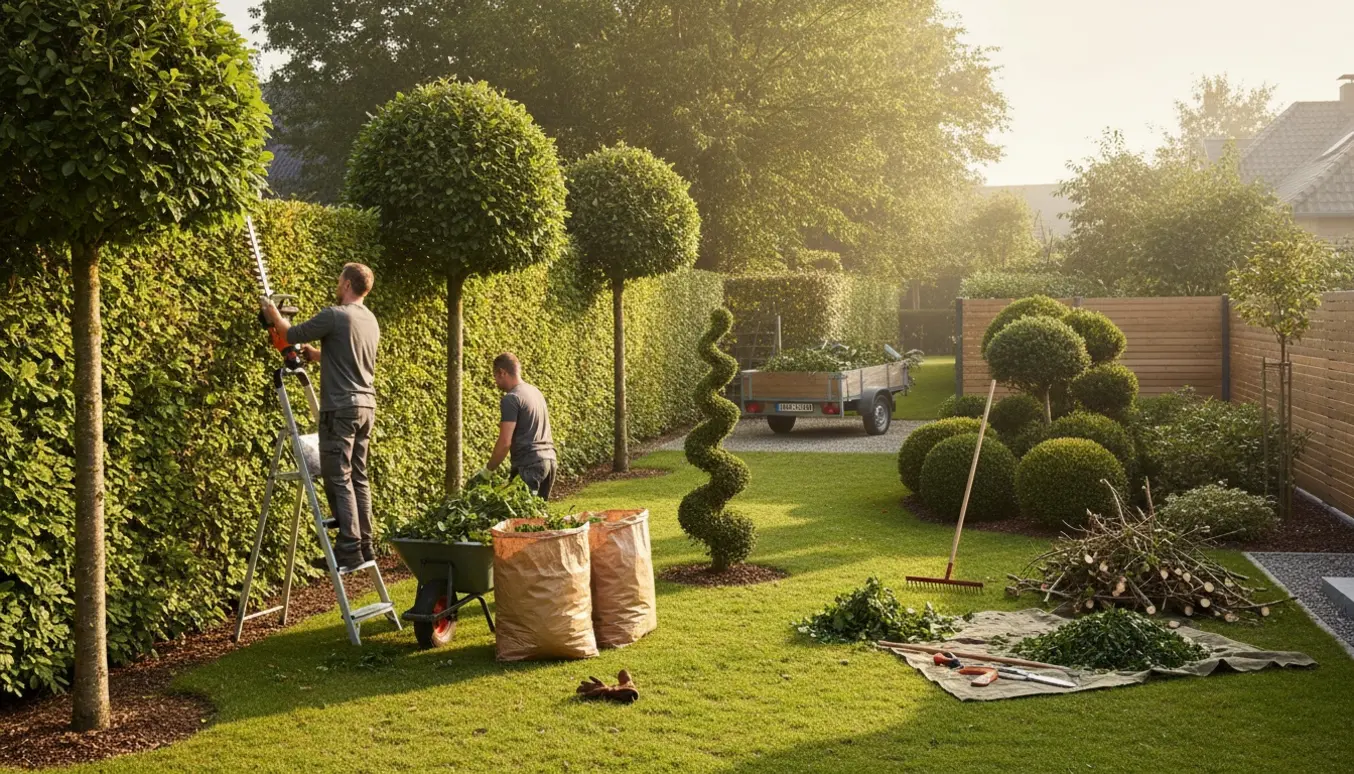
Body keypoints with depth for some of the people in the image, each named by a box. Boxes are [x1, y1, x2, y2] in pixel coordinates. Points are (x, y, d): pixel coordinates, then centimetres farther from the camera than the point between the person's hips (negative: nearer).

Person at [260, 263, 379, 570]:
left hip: (341, 408, -8)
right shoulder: (371, 321, 14)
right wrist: (314, 355, 37)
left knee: (339, 478, -6)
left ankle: (349, 549, -9)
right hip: (366, 406, 8)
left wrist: (273, 314, 17)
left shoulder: (334, 315, -12)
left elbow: (292, 334, -1)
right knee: (357, 477, 12)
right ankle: (364, 545, 12)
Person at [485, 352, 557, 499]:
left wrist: (488, 470, -6)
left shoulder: (510, 399, -10)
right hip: (549, 459, 9)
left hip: (529, 464, -8)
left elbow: (505, 442, -15)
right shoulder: (535, 392, 16)